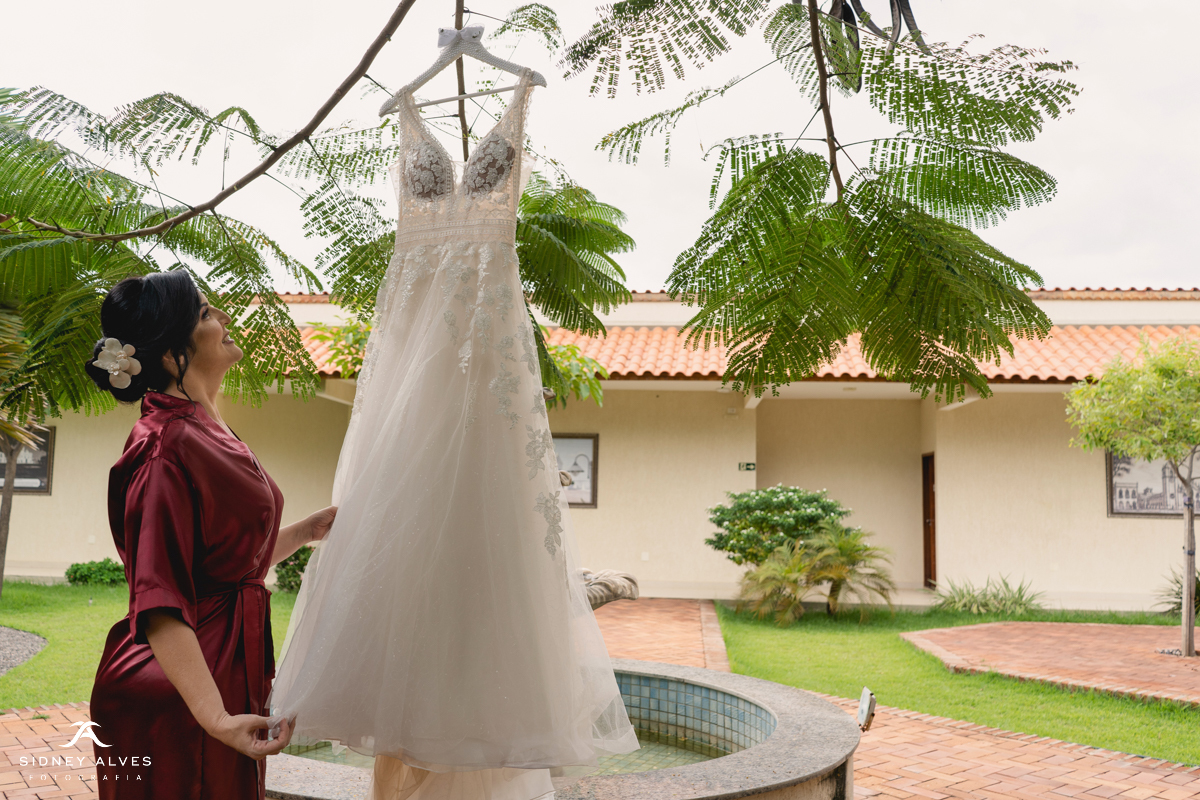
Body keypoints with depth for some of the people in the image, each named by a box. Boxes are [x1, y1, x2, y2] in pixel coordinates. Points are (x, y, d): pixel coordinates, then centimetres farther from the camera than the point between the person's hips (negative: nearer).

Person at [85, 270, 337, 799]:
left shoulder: (206, 432, 9)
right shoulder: (169, 446, -20)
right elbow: (158, 601, -27)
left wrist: (306, 531, 18)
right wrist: (215, 716, -33)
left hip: (230, 672, 9)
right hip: (178, 700, -9)